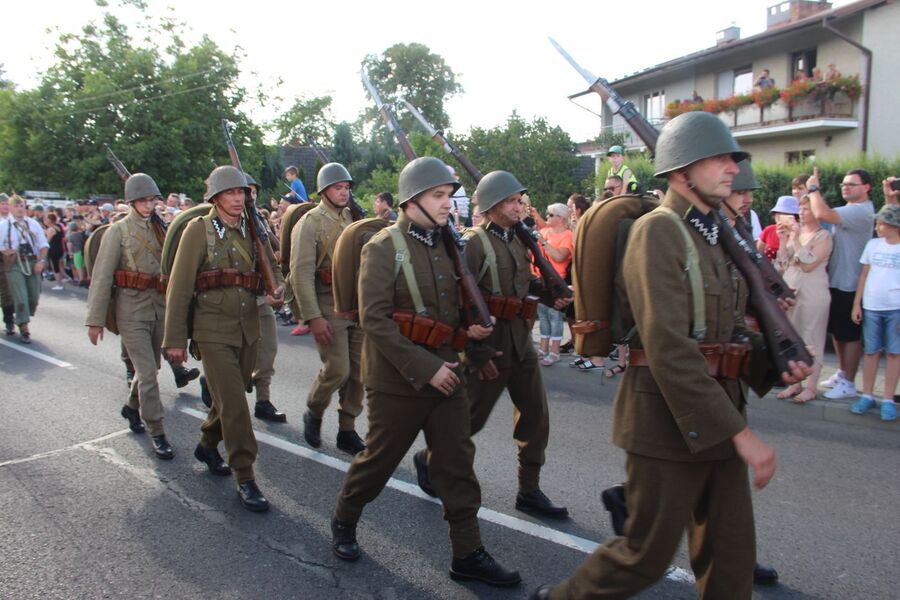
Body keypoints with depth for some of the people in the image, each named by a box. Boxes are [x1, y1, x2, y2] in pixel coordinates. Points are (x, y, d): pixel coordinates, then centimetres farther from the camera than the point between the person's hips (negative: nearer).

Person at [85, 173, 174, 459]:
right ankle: (157, 432, 2)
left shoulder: (160, 229, 9)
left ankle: (133, 407, 42)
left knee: (151, 367, 16)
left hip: (160, 307, 5)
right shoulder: (118, 231, -3)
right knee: (147, 372, -7)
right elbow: (101, 277, -5)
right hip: (131, 309, -5)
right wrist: (95, 319, -8)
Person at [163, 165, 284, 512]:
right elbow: (179, 286, -6)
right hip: (214, 330, -5)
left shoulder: (252, 230, 8)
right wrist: (175, 338, -8)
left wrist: (278, 287, -10)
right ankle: (245, 478, 2)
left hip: (248, 328, 5)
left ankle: (207, 445, 42)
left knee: (230, 397, 17)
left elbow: (270, 268, 16)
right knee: (234, 404, -8)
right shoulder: (199, 229, -6)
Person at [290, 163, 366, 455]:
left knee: (358, 372, 6)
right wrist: (313, 317, -18)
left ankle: (347, 430, 20)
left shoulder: (354, 218, 13)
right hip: (328, 308, -5)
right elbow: (301, 273, -12)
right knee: (337, 369, -10)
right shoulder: (310, 222, -5)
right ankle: (313, 413, 19)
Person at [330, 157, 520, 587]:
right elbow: (374, 319, -20)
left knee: (457, 462, 8)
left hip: (445, 370, 6)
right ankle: (343, 521, 36)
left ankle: (468, 553, 19)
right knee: (379, 458, 11)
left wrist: (471, 326, 0)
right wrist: (424, 367, -23)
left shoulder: (447, 244, 7)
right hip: (398, 378, -5)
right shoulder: (383, 248, -12)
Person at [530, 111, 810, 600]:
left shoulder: (716, 234, 12)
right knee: (649, 552, 5)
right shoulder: (657, 231, -16)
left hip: (719, 419, 9)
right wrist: (739, 433, -23)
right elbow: (670, 351, -25)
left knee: (731, 558, 17)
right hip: (670, 424, -9)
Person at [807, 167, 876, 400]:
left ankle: (848, 383, 9)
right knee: (836, 330, 19)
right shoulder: (849, 210, 16)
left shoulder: (861, 211, -20)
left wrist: (814, 188, -19)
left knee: (850, 334, 0)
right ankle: (842, 373, 33)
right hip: (836, 280, 10)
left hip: (849, 284, -10)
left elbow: (822, 214, -31)